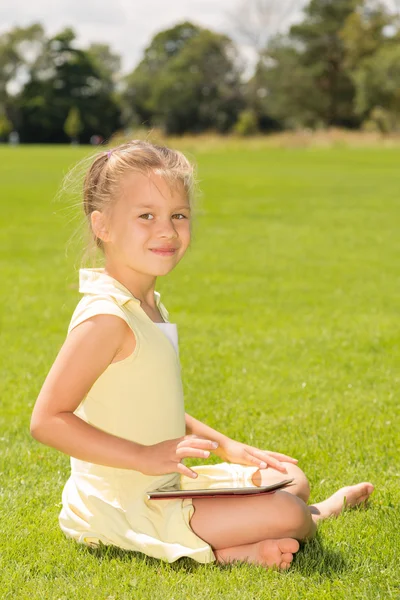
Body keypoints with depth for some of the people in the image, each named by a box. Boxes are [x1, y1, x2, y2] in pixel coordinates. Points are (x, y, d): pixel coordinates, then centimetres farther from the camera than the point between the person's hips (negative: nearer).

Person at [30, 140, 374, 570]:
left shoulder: (148, 306, 9)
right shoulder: (105, 318, -23)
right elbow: (47, 420, -27)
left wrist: (224, 446, 12)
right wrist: (146, 456, -29)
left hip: (164, 485, 10)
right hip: (123, 509, -10)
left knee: (293, 481, 19)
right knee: (287, 517, -18)